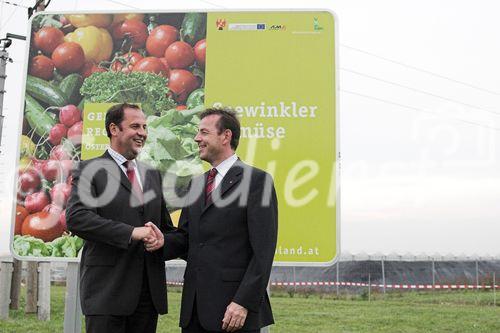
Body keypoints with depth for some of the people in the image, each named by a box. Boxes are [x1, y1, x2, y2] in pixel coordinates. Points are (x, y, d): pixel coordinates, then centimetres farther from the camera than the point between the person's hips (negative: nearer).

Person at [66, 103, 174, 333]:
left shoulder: (153, 175, 17)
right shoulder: (91, 170, -1)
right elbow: (76, 218, -15)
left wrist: (161, 240, -1)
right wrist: (131, 232, -20)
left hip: (149, 291, 6)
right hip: (107, 287, -5)